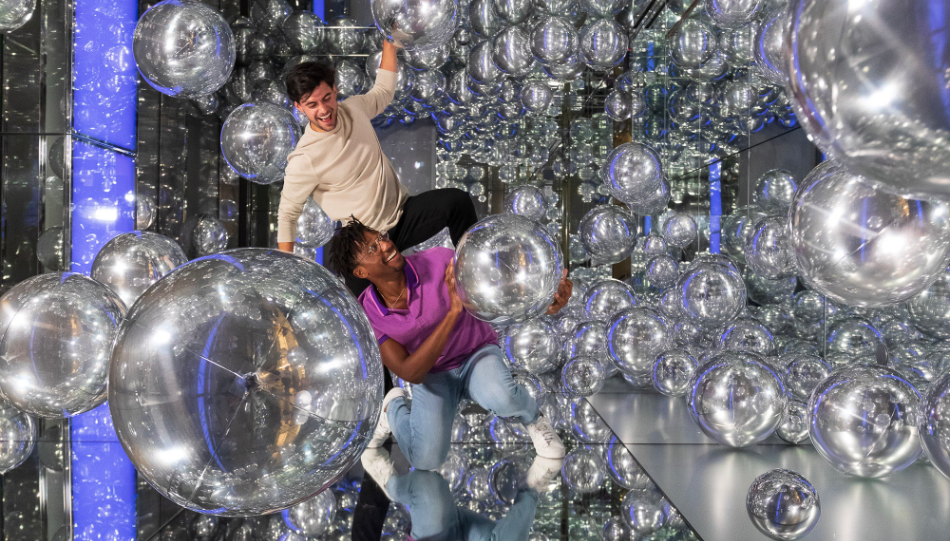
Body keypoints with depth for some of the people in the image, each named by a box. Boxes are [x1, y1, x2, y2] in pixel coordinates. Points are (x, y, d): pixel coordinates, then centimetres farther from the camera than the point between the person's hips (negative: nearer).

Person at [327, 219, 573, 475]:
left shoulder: (437, 261, -22)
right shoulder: (366, 316, -20)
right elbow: (410, 373, -27)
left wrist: (546, 302, -42)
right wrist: (453, 312, -36)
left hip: (477, 352, -1)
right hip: (431, 374, 1)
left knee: (500, 397, -36)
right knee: (426, 459, -21)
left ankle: (532, 418, 1)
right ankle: (394, 407, 13)